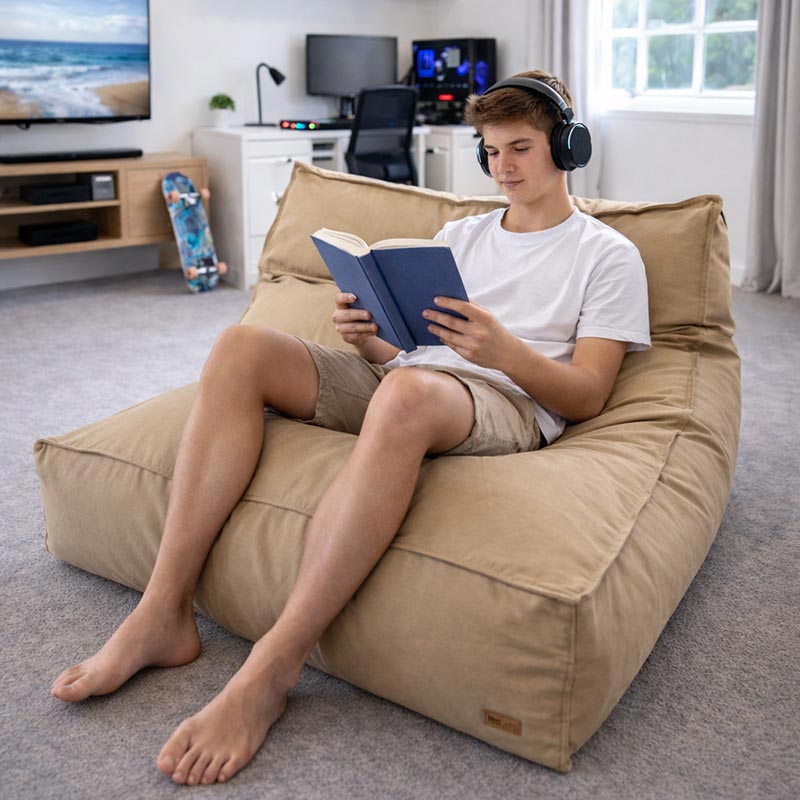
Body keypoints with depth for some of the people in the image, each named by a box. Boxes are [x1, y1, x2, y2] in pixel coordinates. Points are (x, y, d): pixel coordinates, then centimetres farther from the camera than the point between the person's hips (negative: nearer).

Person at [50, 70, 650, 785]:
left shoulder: (608, 255, 10)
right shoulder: (461, 234, 27)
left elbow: (587, 396, -2)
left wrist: (505, 350, -20)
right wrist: (370, 336, -3)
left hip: (508, 401, -6)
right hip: (400, 377, 6)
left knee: (406, 393, -42)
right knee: (242, 347, -17)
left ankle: (272, 670, -37)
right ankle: (163, 615, -21)